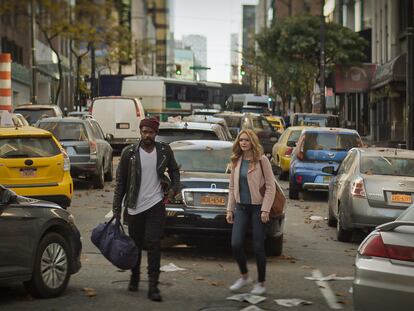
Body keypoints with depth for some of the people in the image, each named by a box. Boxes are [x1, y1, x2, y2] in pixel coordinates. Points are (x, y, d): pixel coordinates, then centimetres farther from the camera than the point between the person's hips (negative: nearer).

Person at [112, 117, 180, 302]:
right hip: (134, 207, 1)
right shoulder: (129, 153, -3)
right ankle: (134, 278, 35)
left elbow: (174, 170, 19)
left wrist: (174, 187, -1)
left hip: (155, 205, -1)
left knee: (154, 244, -9)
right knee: (135, 245, 13)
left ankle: (153, 286, -8)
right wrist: (116, 209, -3)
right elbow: (120, 182, 0)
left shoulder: (164, 151, 1)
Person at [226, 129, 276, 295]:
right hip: (241, 207, 4)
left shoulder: (261, 160, -7)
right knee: (236, 244, -6)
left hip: (257, 207, -4)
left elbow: (270, 186, -8)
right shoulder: (236, 161, 8)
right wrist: (230, 209, 8)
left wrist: (265, 209, -14)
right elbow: (232, 187, 13)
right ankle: (244, 277, 17)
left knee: (258, 247, 0)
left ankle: (261, 283, 14)